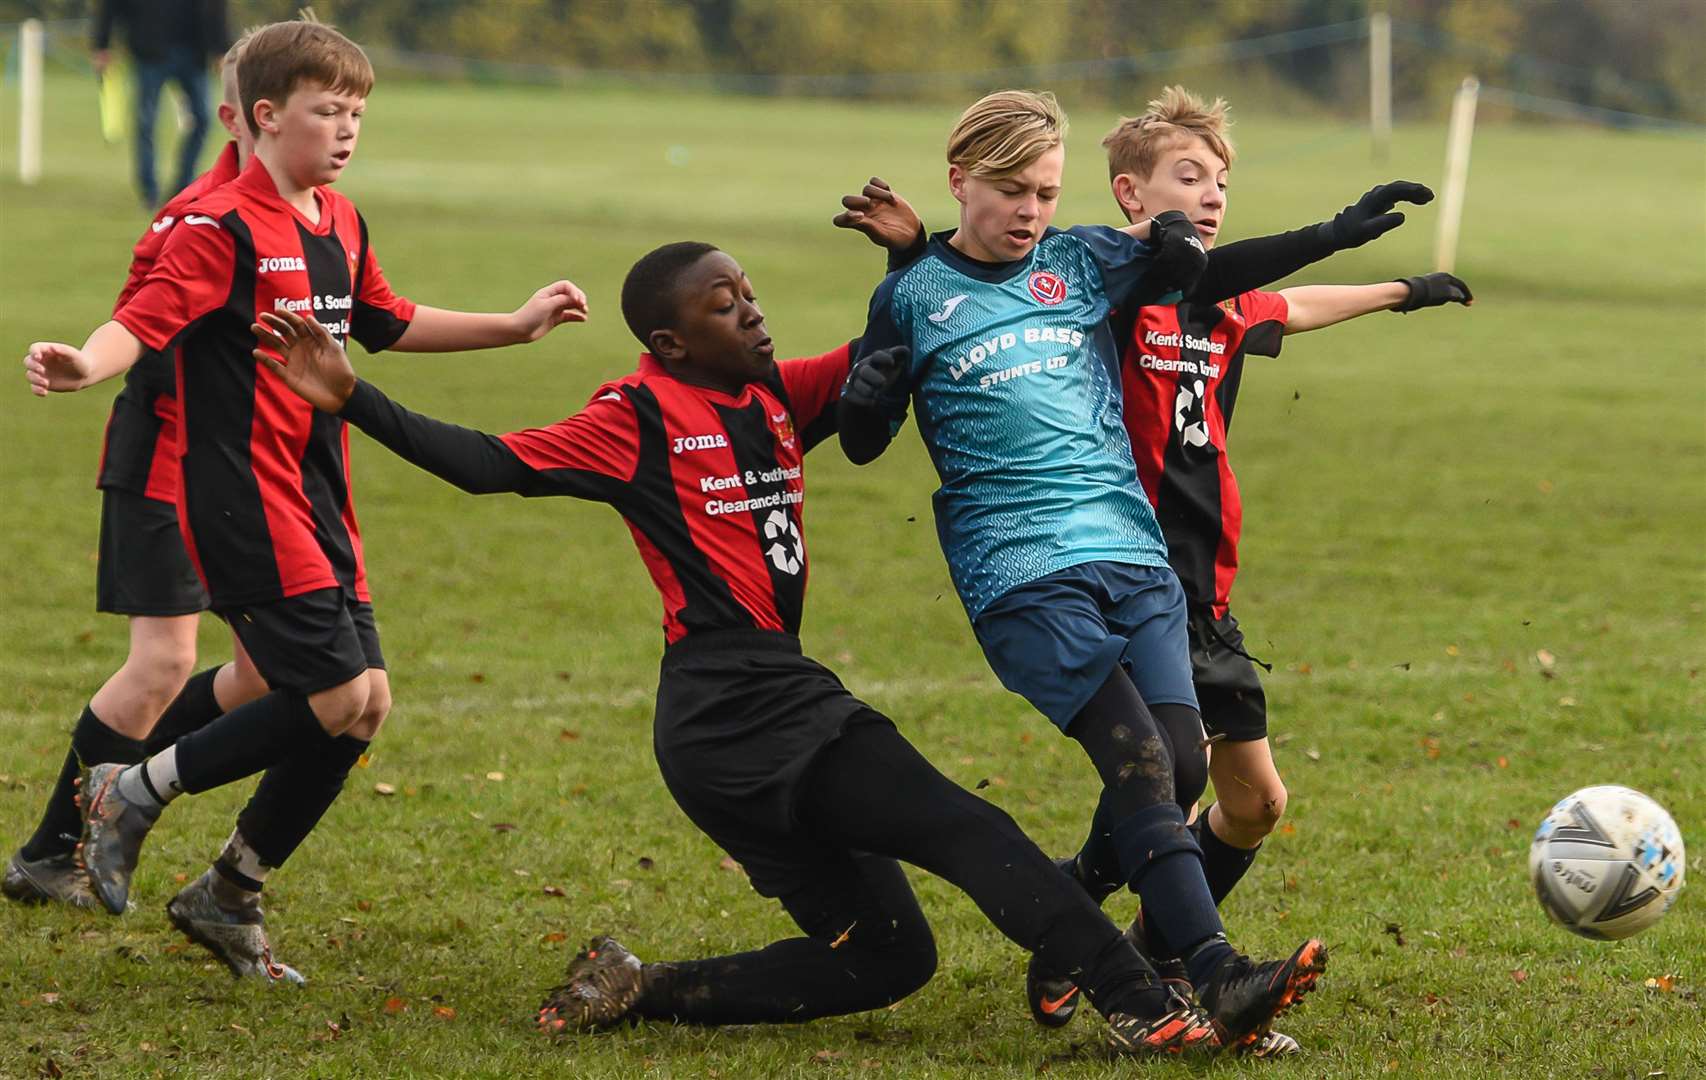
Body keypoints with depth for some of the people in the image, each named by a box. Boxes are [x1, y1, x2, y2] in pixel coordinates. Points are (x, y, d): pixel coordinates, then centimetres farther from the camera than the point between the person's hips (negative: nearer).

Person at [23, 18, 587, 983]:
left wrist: (517, 325, 31)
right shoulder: (224, 231, -13)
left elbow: (388, 324, 30)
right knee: (337, 701, -15)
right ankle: (134, 794, 1)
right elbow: (143, 322, -25)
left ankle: (230, 898, 21)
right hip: (245, 503, -9)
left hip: (319, 506, 9)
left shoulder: (341, 224, 13)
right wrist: (83, 366, -47)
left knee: (366, 706, 6)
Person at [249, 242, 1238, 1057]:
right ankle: (1142, 1005, -27)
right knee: (968, 834, -19)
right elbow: (488, 464, -7)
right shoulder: (638, 420, -4)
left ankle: (643, 991, 9)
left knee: (887, 957, 9)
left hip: (775, 706, 9)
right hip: (746, 705, -9)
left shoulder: (777, 399, 17)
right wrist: (353, 399, -17)